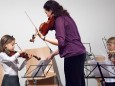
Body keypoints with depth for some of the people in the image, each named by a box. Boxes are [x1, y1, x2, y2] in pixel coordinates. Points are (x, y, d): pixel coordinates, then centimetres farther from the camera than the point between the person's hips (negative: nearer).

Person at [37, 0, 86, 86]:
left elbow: (61, 42, -19)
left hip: (72, 56, -9)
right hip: (79, 53, 10)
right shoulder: (66, 17, 18)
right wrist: (53, 54, 21)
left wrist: (44, 38, -17)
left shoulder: (59, 20, -10)